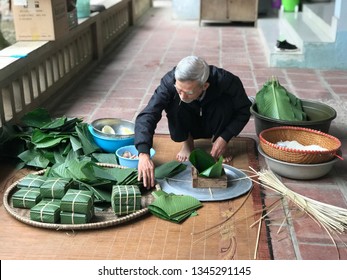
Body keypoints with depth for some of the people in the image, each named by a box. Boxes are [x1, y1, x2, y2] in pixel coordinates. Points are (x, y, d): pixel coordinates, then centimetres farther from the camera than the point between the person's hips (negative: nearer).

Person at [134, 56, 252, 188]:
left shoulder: (226, 81, -34)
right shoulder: (170, 81, -33)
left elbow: (244, 110, -17)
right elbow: (147, 116, -40)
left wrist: (225, 138, -28)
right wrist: (144, 153, -54)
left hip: (212, 126, 0)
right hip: (188, 127, 0)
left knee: (225, 103, -32)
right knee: (174, 103, -32)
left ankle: (217, 141, -4)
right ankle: (187, 142, -4)